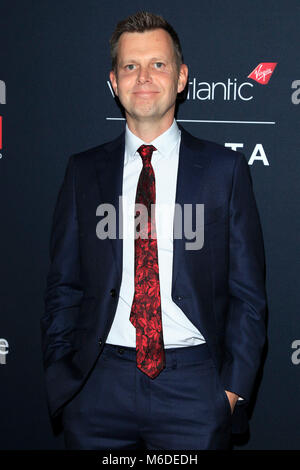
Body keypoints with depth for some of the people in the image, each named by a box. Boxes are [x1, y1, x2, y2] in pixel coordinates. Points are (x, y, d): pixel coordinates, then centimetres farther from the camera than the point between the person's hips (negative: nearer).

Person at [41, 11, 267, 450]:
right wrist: (60, 376, 0)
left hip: (194, 387, -1)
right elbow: (63, 286, 7)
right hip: (99, 385, 2)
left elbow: (247, 292, 1)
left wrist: (234, 387, -5)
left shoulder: (225, 168, 1)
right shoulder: (84, 170, 5)